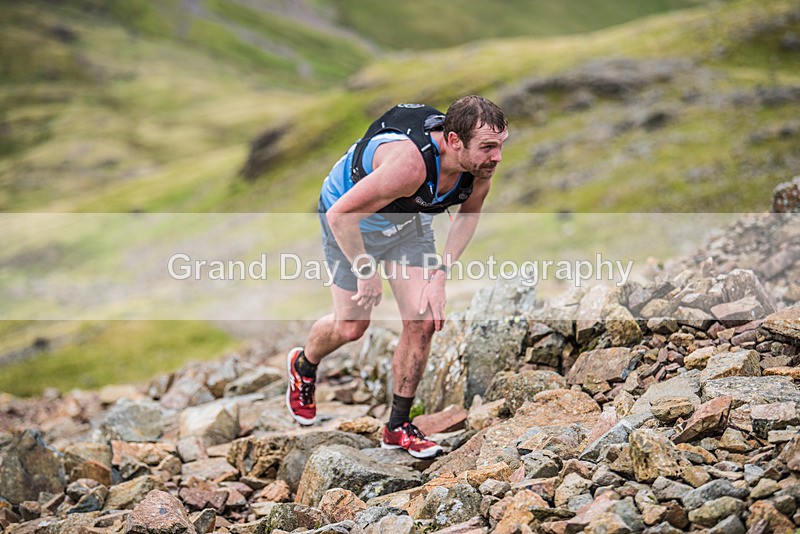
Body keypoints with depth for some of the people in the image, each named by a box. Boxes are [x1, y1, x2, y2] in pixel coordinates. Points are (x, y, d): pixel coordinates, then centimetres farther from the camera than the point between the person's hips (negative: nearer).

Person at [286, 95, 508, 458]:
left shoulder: (482, 163, -23)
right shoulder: (411, 163, -44)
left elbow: (468, 214, -1)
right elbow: (340, 214, -36)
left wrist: (440, 274, -9)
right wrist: (366, 272, -27)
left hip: (408, 218, 5)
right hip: (350, 218, -5)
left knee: (423, 321, -6)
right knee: (352, 326, 2)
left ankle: (397, 427, 11)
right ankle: (302, 366, 38)